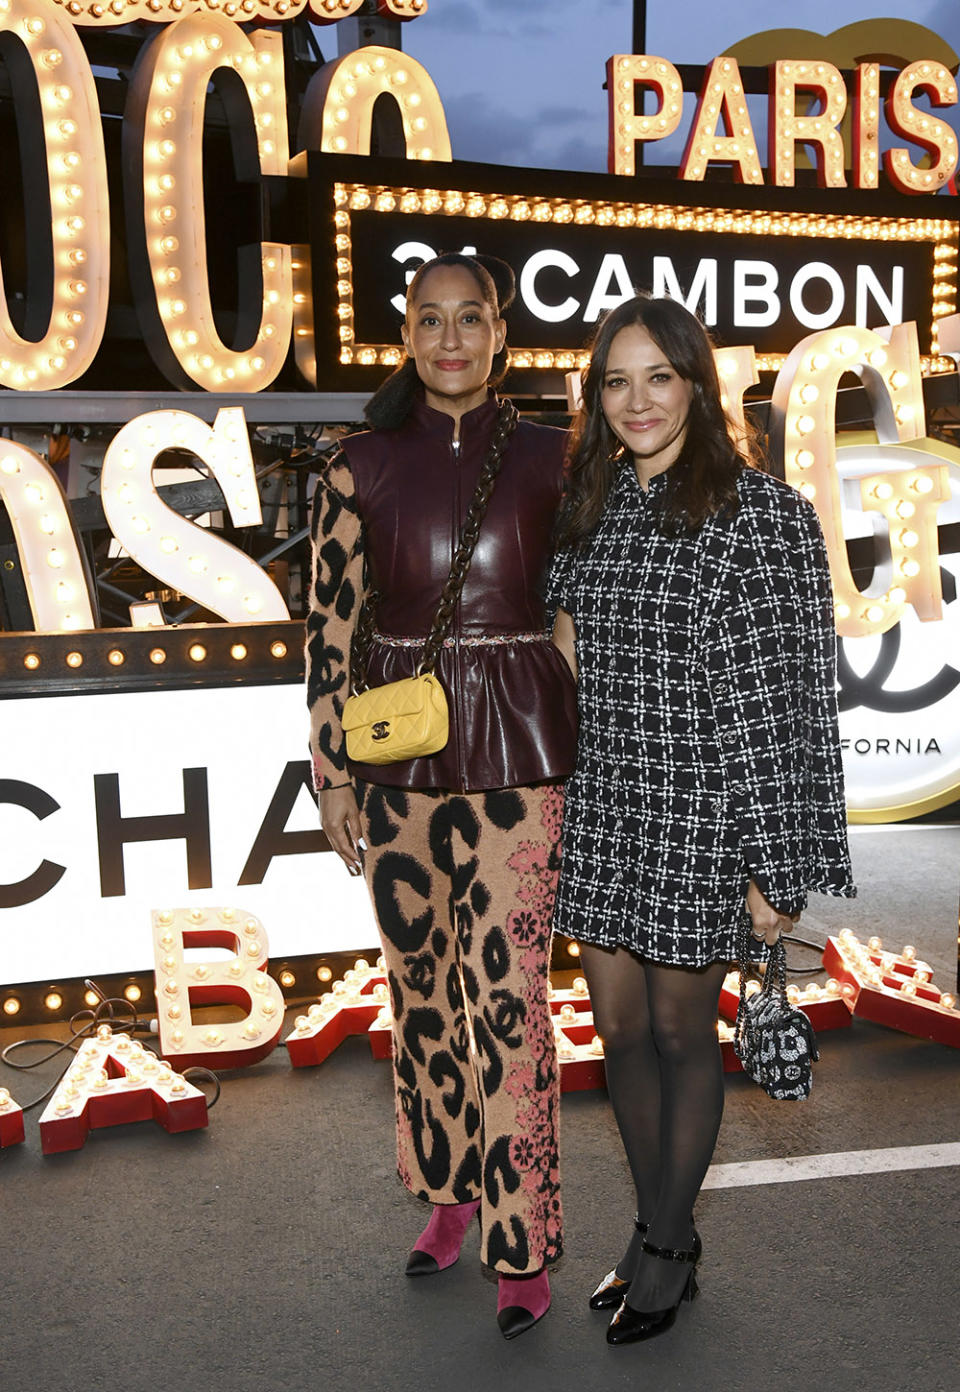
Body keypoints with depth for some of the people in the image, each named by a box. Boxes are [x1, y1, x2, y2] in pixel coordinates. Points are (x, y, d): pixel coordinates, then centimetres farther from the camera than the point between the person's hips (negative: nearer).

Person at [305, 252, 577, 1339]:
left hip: (518, 753, -2)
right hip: (396, 751, 2)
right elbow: (329, 628, 3)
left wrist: (583, 755, 5)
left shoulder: (552, 458, 2)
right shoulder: (362, 467, 3)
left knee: (504, 995, -1)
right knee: (422, 986, 14)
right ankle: (453, 1189, 36)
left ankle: (524, 1245, 16)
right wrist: (331, 773, 2)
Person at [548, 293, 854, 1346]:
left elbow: (783, 696, -12)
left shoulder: (765, 513, -10)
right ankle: (657, 1231, 36)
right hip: (600, 805, 5)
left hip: (699, 812, -5)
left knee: (682, 1033, 10)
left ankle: (670, 1248, 32)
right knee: (620, 1028, 14)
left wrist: (775, 864, -14)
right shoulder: (586, 506, 8)